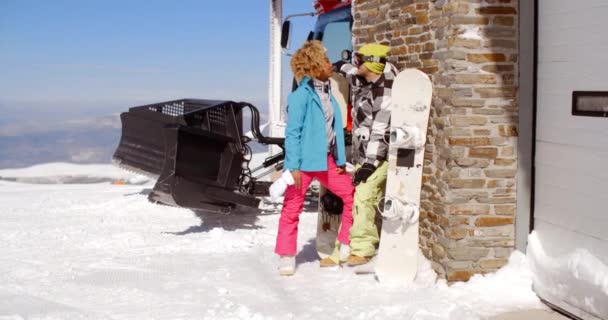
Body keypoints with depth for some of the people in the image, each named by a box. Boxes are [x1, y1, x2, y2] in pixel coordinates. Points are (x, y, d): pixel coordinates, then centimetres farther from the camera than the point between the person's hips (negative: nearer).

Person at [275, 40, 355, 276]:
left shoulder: (328, 93, 9)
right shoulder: (301, 95, -14)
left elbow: (335, 128, 12)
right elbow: (292, 133, -15)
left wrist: (340, 159, 10)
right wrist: (293, 166, -18)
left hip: (327, 159, 8)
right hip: (304, 161, -8)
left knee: (352, 195, 8)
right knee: (292, 208, 2)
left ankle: (347, 245, 21)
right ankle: (286, 256, 14)